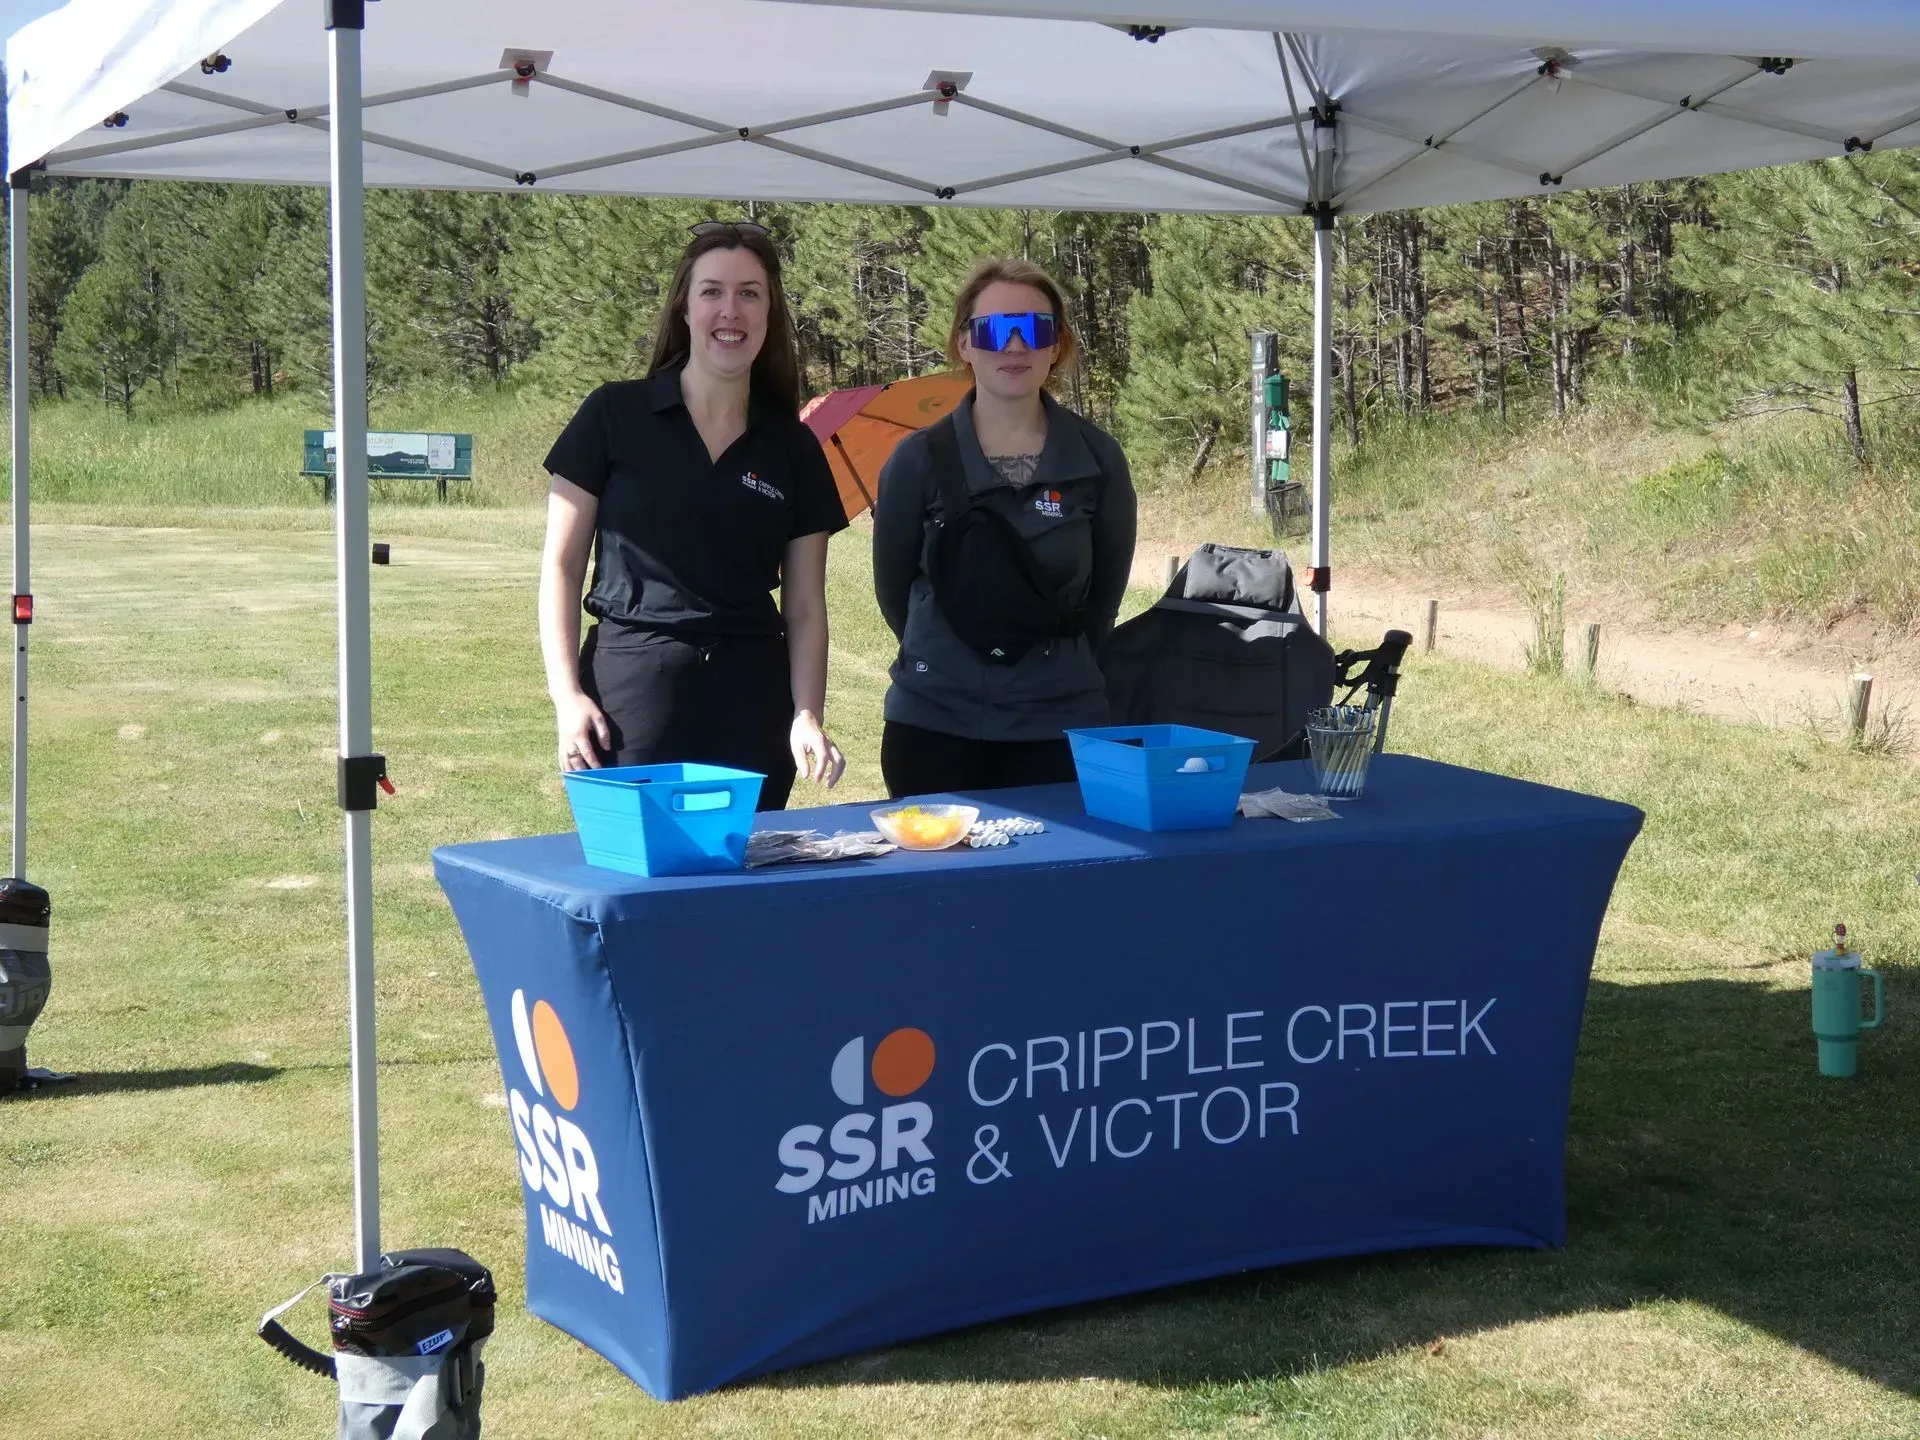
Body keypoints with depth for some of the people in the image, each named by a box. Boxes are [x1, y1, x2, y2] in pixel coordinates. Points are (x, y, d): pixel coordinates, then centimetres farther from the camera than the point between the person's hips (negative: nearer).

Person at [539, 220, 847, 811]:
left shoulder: (794, 449, 9)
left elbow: (804, 606, 9)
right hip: (631, 693, -2)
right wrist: (566, 694, -7)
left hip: (752, 700, 2)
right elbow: (561, 565, 3)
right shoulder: (614, 416, 2)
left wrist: (809, 715, -5)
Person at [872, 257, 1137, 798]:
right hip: (934, 725, 0)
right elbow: (893, 588, 7)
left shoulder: (1098, 458, -1)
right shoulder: (920, 460, -4)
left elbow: (1106, 588, 11)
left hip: (1061, 726, 1)